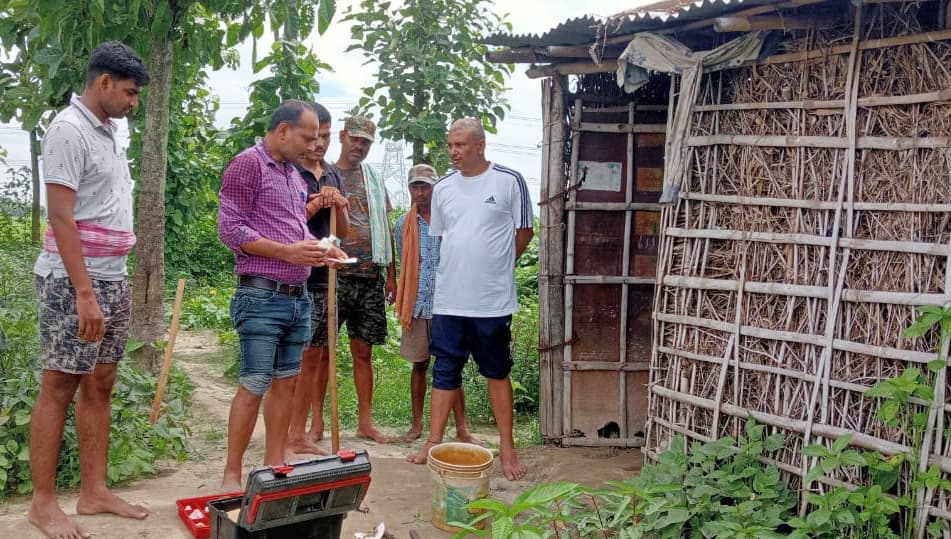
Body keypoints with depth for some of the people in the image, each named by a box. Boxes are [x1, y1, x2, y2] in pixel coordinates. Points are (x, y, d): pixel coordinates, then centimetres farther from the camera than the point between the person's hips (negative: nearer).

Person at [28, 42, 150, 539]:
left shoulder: (107, 133, 14)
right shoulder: (69, 129, -12)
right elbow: (61, 217, -17)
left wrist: (113, 283, 12)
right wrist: (84, 292, -21)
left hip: (112, 279, 8)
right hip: (74, 281, -8)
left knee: (100, 384, 10)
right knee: (59, 387, -1)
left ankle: (94, 492, 19)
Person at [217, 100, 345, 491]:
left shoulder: (294, 174, 18)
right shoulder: (248, 164, -6)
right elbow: (230, 228, -13)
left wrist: (320, 249, 6)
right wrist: (288, 251, -19)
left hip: (298, 297, 8)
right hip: (262, 296, -8)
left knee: (286, 382, 10)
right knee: (253, 385, -5)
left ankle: (275, 466, 20)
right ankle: (231, 476, 6)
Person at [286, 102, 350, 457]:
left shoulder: (333, 175, 15)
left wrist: (339, 206, -4)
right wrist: (316, 204, -19)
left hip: (322, 277, 7)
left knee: (314, 355, 8)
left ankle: (299, 435, 17)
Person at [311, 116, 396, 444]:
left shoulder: (374, 180, 16)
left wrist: (391, 275, 12)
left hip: (370, 279, 4)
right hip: (333, 276, -3)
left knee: (363, 352, 9)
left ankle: (365, 422, 15)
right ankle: (317, 422, 9)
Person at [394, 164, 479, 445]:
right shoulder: (403, 225, 8)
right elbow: (402, 266, 15)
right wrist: (402, 303, 10)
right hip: (417, 305, 2)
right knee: (419, 365, 10)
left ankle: (462, 429, 3)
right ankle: (417, 424, 20)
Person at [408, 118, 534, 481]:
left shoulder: (509, 181, -5)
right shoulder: (443, 188, 7)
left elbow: (524, 233, 2)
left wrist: (495, 268, 6)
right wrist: (460, 270, 11)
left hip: (493, 300, -3)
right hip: (448, 299, 4)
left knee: (497, 372, 7)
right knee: (444, 371, 10)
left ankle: (507, 447, 17)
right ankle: (434, 442, 19)